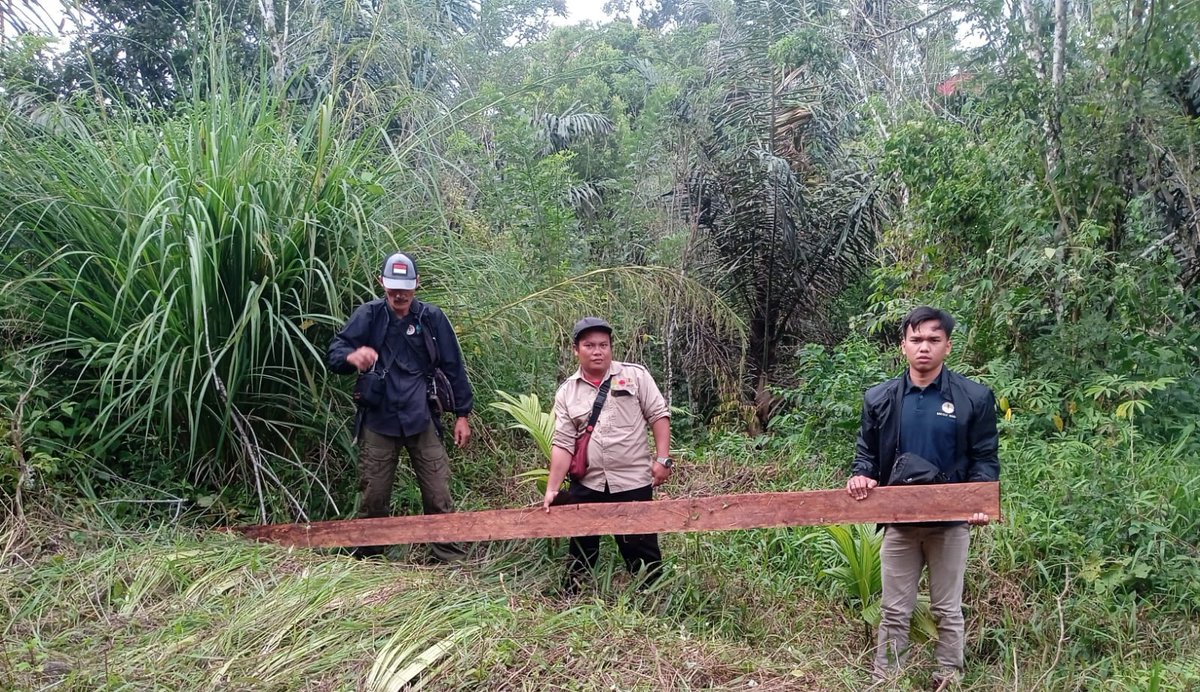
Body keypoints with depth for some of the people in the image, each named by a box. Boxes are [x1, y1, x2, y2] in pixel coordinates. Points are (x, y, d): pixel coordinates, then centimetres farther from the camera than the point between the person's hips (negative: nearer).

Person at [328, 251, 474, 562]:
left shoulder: (431, 317, 0)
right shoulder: (368, 315, -2)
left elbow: (453, 367, 5)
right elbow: (335, 352, -11)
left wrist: (462, 414, 5)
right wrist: (352, 356, -35)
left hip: (421, 420, 0)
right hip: (378, 422, 0)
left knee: (438, 496, 1)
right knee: (373, 499, 7)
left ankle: (452, 561, 12)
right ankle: (367, 563, 24)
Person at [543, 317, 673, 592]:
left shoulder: (635, 376, -2)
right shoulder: (566, 392, 3)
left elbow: (659, 415, -2)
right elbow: (563, 443, -1)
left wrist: (663, 459, -11)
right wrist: (552, 489, -7)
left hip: (633, 483, -2)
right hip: (586, 485, 3)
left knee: (641, 550, 4)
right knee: (581, 550, 14)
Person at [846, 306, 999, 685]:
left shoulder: (975, 397, -5)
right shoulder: (879, 398, 2)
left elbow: (984, 458, -3)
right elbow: (866, 451, 9)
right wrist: (861, 475, -13)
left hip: (950, 521, -1)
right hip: (899, 520, 2)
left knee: (948, 611, 12)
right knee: (894, 611, 9)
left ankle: (949, 680, 26)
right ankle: (883, 681, 18)